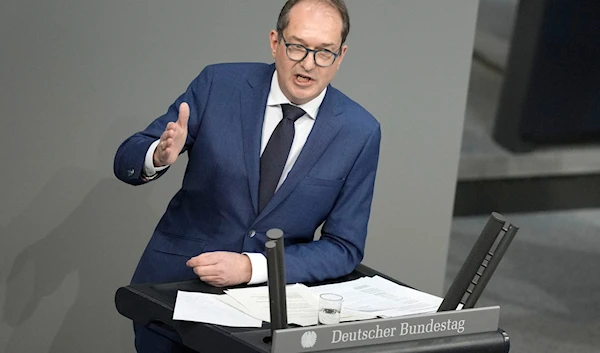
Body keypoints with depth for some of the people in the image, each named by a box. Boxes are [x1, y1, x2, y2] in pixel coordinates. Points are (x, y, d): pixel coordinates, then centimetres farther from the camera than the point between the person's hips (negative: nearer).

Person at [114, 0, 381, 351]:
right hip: (176, 280, 2)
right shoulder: (219, 84, -6)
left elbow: (345, 249, -5)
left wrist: (252, 267, -19)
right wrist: (160, 156, -26)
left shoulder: (360, 132, -7)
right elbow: (127, 161, -2)